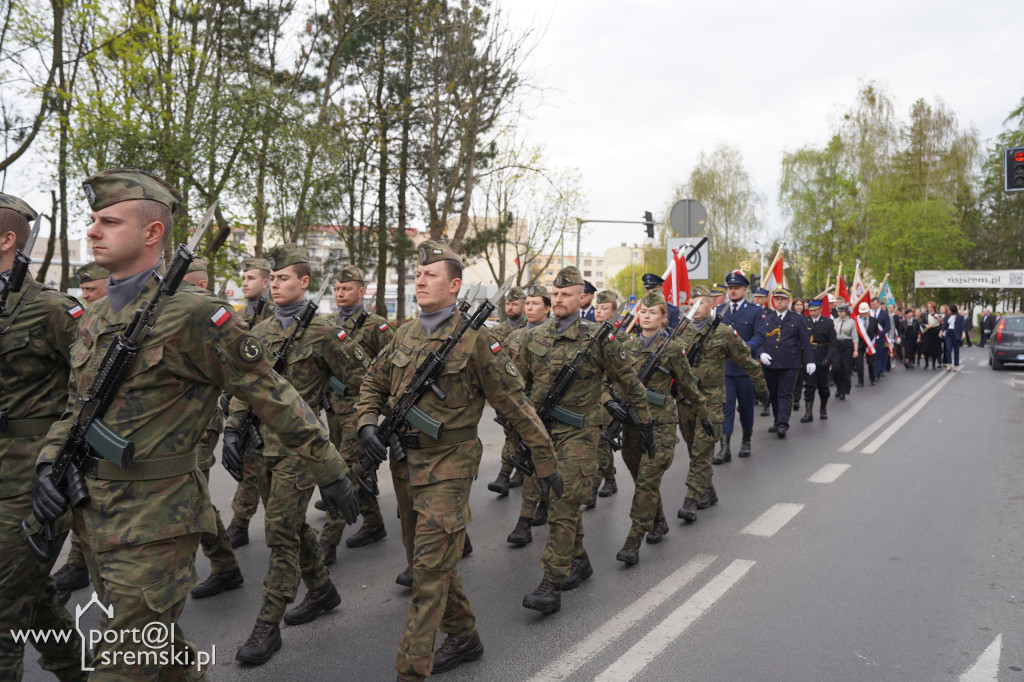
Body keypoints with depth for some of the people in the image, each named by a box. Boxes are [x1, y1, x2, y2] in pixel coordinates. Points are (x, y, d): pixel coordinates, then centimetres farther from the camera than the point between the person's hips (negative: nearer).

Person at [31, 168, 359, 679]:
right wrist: (50, 462, 0)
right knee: (156, 635, 23)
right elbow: (77, 407, 18)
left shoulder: (192, 314, -16)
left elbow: (273, 398, -14)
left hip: (153, 524, -8)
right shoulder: (94, 317, 9)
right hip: (92, 517, 8)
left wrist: (330, 472, -11)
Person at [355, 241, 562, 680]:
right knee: (437, 560, 18)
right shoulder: (404, 335, 7)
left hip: (448, 466, -7)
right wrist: (367, 424, -2)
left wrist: (545, 460, -8)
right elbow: (373, 385, 17)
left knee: (430, 568, -5)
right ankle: (464, 639, 37)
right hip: (407, 462, 7)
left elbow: (515, 404, -10)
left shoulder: (475, 339, -12)